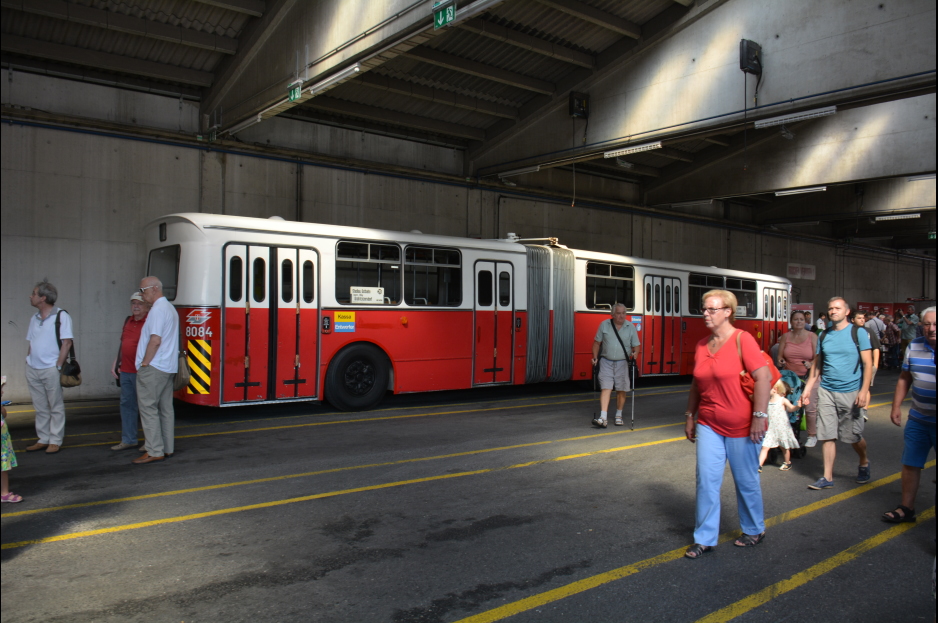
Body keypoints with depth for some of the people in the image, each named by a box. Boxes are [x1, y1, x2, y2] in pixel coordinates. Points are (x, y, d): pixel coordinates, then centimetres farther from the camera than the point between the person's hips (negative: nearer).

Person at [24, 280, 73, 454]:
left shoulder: (61, 316, -5)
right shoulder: (34, 318, 15)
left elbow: (67, 342, -10)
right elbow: (31, 343, 20)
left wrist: (58, 366, -14)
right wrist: (28, 362, 9)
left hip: (50, 369, -7)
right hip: (33, 369, 7)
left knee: (56, 407, 1)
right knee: (40, 408, 11)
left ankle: (56, 441, 6)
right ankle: (43, 439, 19)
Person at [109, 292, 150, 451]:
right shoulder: (128, 321, 15)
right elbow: (122, 344, 23)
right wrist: (116, 362, 18)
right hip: (125, 371, 8)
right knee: (127, 404, 13)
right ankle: (128, 439, 22)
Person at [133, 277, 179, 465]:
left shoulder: (158, 309, -13)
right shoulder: (170, 308, 18)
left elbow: (155, 339, -21)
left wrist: (145, 363, -14)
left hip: (153, 367, -10)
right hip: (168, 367, 10)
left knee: (148, 408, -6)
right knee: (165, 409, 11)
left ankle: (154, 451, -5)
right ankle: (167, 448, 15)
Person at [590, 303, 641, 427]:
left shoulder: (630, 327, 3)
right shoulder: (604, 325, 2)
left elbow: (636, 345, 5)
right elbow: (597, 342, 8)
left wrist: (635, 353, -16)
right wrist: (595, 357, -2)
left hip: (622, 363, 1)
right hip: (606, 362, -1)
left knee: (621, 390, 6)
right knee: (605, 388, -10)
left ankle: (618, 416, 24)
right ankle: (603, 418, -15)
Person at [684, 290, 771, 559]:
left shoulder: (742, 339, -13)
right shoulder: (702, 345, 6)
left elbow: (764, 377, -17)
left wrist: (759, 416, -20)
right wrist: (690, 416, 15)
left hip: (741, 426, -5)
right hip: (709, 424, 5)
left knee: (746, 481, 11)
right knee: (706, 480, 1)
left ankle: (754, 531, 33)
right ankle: (704, 538, 11)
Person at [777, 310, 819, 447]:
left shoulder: (812, 337, 2)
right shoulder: (785, 337, 8)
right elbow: (780, 355, 10)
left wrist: (811, 364, -22)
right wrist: (780, 361, -11)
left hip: (808, 376, -2)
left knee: (810, 408, -4)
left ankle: (812, 436, 11)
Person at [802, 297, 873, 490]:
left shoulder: (858, 333, -3)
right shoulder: (823, 336, 9)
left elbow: (868, 364, -6)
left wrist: (864, 390, -14)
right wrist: (808, 388, 8)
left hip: (851, 393, -3)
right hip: (826, 392, 3)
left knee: (854, 436, 7)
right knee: (827, 436, 1)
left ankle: (864, 462, 37)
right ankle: (828, 477, 9)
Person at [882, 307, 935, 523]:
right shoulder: (914, 347, 2)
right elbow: (904, 378, 11)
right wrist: (896, 407, 9)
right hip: (918, 420, 4)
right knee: (910, 464, 12)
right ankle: (906, 508, 25)